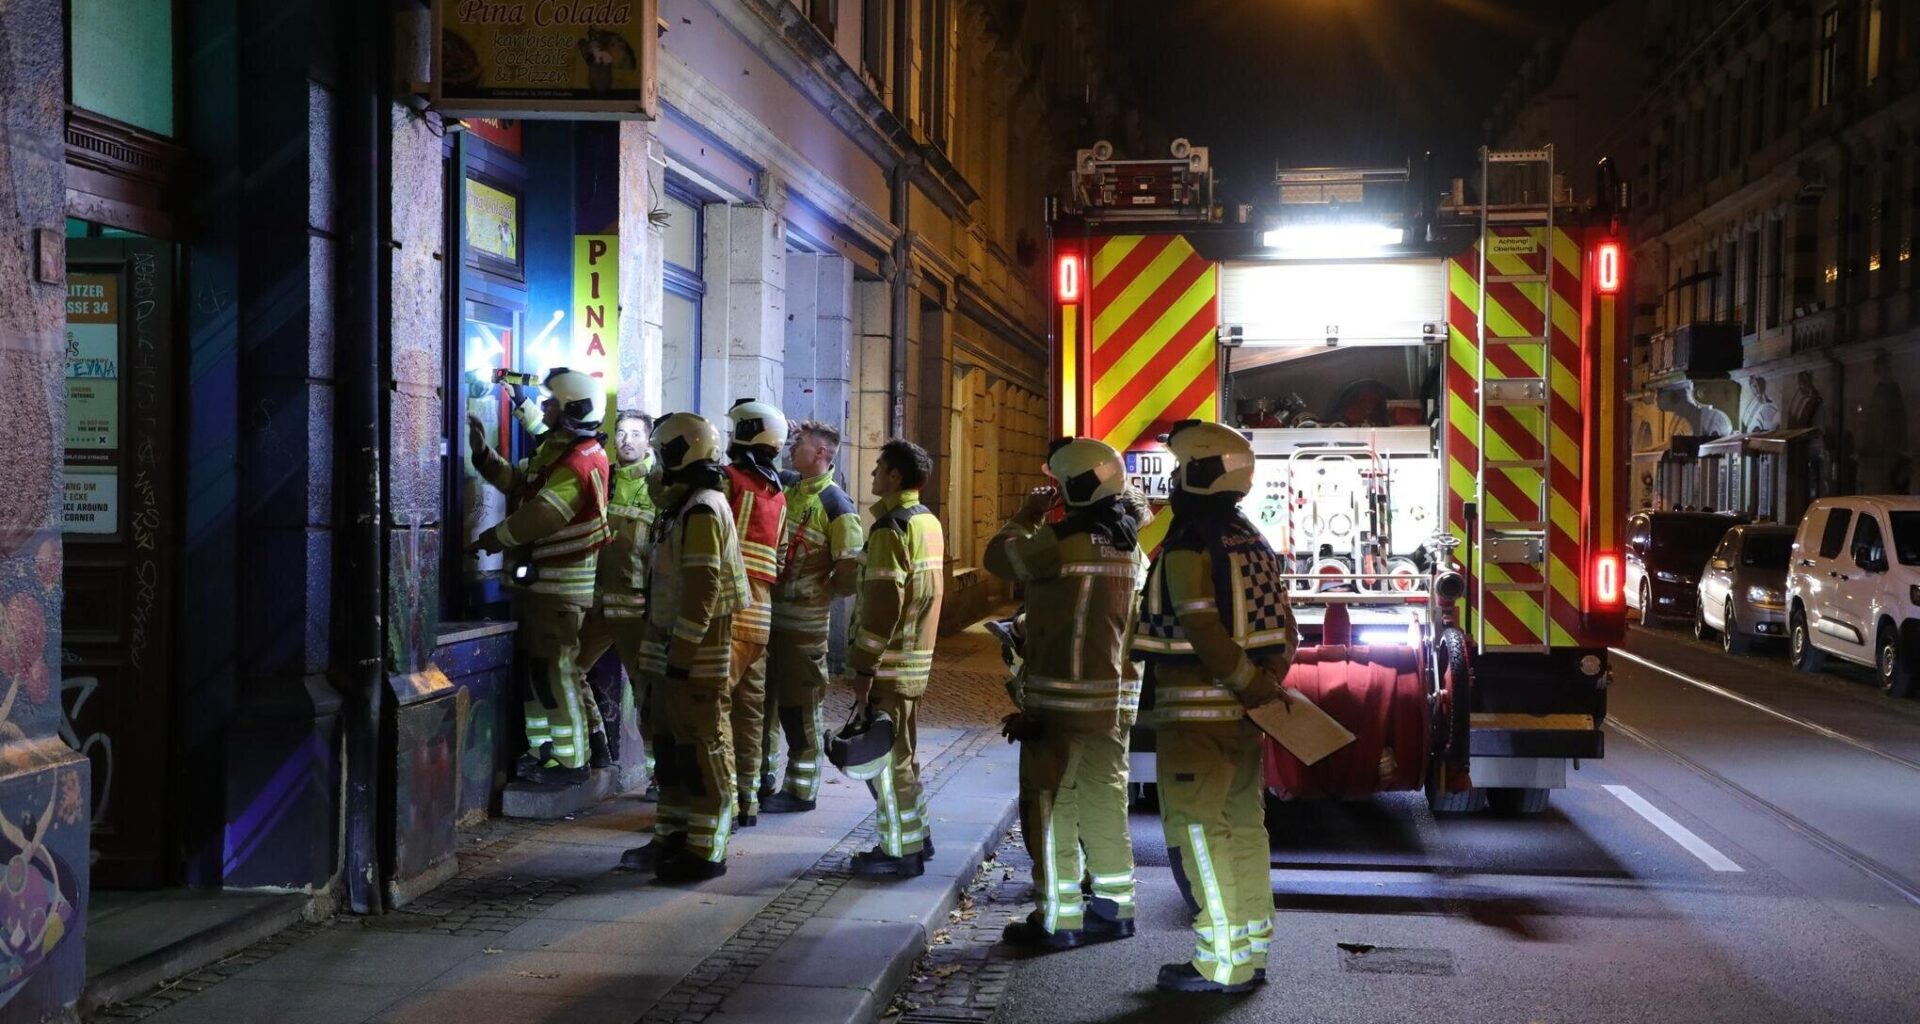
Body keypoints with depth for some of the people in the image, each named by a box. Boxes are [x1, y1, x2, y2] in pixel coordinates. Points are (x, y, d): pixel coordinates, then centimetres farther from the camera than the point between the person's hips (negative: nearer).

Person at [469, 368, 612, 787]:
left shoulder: (580, 464, -20)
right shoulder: (555, 450, 14)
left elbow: (540, 516, -24)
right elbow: (515, 481, 16)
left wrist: (491, 539, -13)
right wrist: (483, 452, 3)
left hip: (560, 586, -10)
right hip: (539, 579, 10)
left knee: (555, 671, -7)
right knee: (539, 667, 16)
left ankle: (571, 760, -1)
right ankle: (543, 750, 24)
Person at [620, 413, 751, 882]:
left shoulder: (702, 512, -16)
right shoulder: (684, 508, 17)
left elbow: (704, 590, -22)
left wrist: (682, 653, -22)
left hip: (700, 649, -11)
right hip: (683, 645, 11)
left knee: (703, 745, -6)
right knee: (670, 737, 16)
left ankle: (706, 851, -1)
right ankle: (673, 837, 25)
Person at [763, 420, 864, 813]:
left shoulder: (837, 507, -13)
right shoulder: (785, 489, 8)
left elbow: (850, 570, -16)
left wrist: (819, 590, -5)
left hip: (804, 622, -7)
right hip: (770, 613, 7)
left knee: (798, 707, 1)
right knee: (764, 699, 16)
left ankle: (801, 790, 11)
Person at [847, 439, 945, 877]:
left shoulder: (891, 528, -17)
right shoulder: (930, 523, 12)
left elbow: (883, 603, -22)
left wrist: (864, 667, -18)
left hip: (890, 661, -9)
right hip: (916, 659, 9)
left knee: (883, 756, -1)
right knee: (899, 751, 19)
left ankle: (900, 850, 4)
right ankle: (916, 836, 26)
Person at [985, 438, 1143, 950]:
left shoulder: (1065, 537, -17)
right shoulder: (1127, 539, 9)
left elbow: (1001, 558, -4)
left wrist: (1026, 515, 9)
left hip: (1062, 696, -8)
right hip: (1115, 696, 8)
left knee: (1052, 806, 0)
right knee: (1104, 802, 15)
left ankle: (1058, 917, 3)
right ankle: (1115, 905, 22)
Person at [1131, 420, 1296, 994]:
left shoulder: (1187, 548, -15)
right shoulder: (1253, 542, 12)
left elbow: (1205, 632, -23)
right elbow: (1283, 625, 12)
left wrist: (1248, 682, -15)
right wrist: (1267, 680, 7)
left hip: (1197, 711, -9)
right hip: (1241, 709, 9)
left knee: (1195, 831, -4)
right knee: (1242, 825, 13)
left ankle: (1224, 963, -4)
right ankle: (1252, 951, 19)